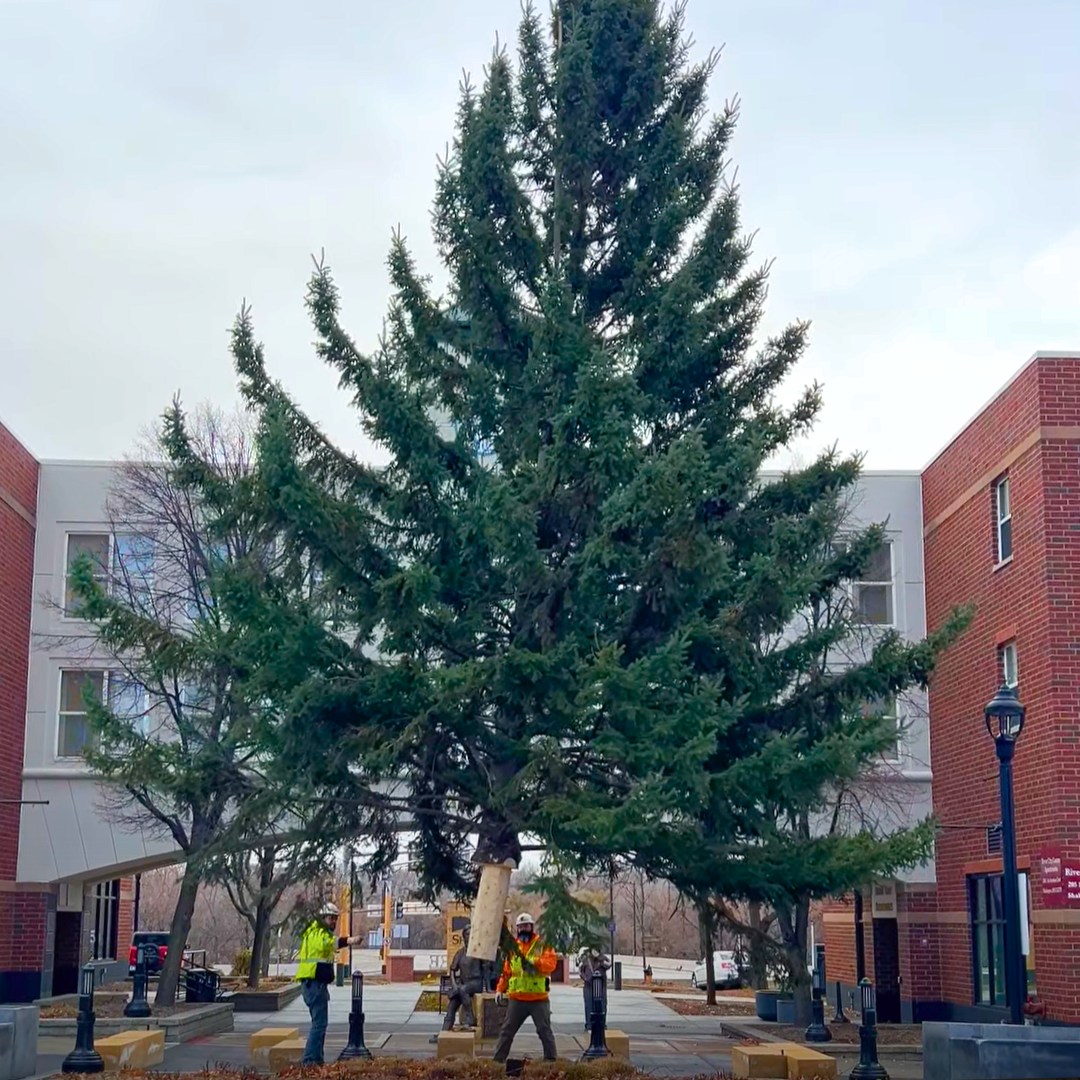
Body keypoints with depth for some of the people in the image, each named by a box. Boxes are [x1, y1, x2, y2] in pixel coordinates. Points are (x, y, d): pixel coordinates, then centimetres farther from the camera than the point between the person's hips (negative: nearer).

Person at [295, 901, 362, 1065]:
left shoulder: (321, 933, 21)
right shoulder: (317, 933, -13)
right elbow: (326, 942, -31)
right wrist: (347, 941, -42)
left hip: (316, 983, 11)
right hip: (314, 983, -11)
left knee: (319, 1022, 16)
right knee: (319, 1023, -12)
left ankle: (315, 1059, 22)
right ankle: (310, 1059, -13)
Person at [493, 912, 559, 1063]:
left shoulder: (543, 944, 0)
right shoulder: (513, 947, 10)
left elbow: (551, 963, -16)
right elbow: (506, 971, 14)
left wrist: (533, 962, -30)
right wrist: (501, 989, 6)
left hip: (539, 999, -3)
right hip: (517, 999, 3)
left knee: (545, 1031, 3)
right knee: (507, 1031, 7)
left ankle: (551, 1060, 11)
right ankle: (497, 1059, 13)